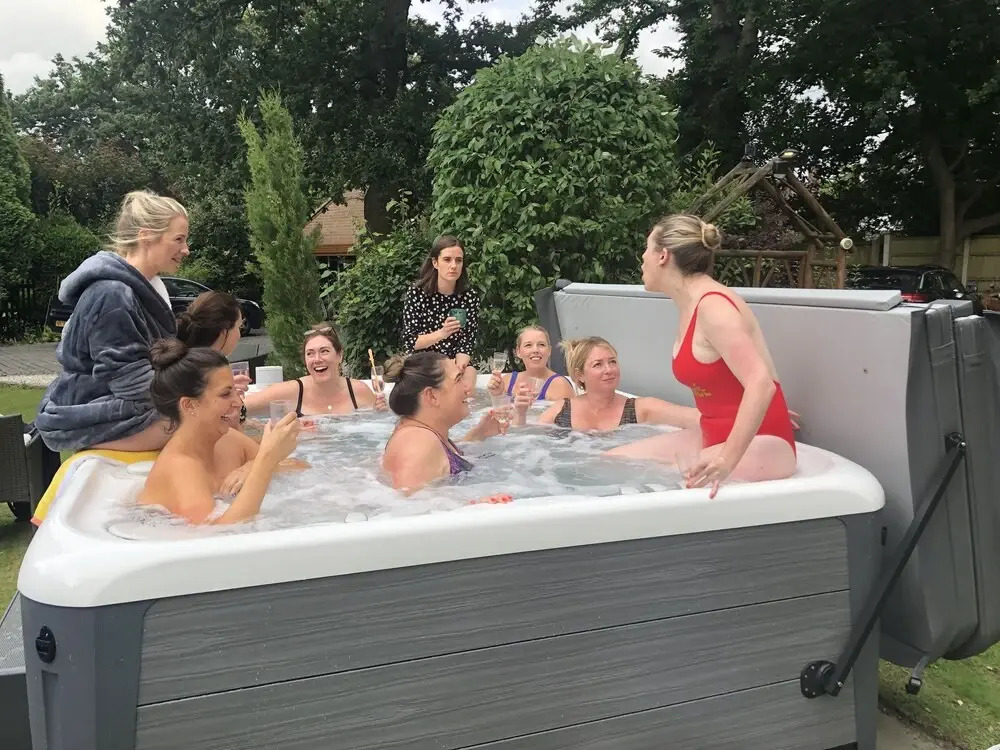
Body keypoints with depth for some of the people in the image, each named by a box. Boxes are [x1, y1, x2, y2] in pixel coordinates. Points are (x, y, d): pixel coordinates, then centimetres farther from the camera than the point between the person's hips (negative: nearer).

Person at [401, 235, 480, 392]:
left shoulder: (470, 296, -7)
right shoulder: (416, 293, -11)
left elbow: (467, 343, -6)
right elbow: (409, 342, -12)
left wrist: (458, 369, -25)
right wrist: (442, 333, -29)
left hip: (456, 362, 2)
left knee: (466, 386, -25)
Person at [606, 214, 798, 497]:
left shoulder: (712, 305, -22)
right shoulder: (691, 304, 7)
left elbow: (761, 383, -32)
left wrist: (727, 460, -39)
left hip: (760, 445, -9)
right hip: (714, 436, 9)